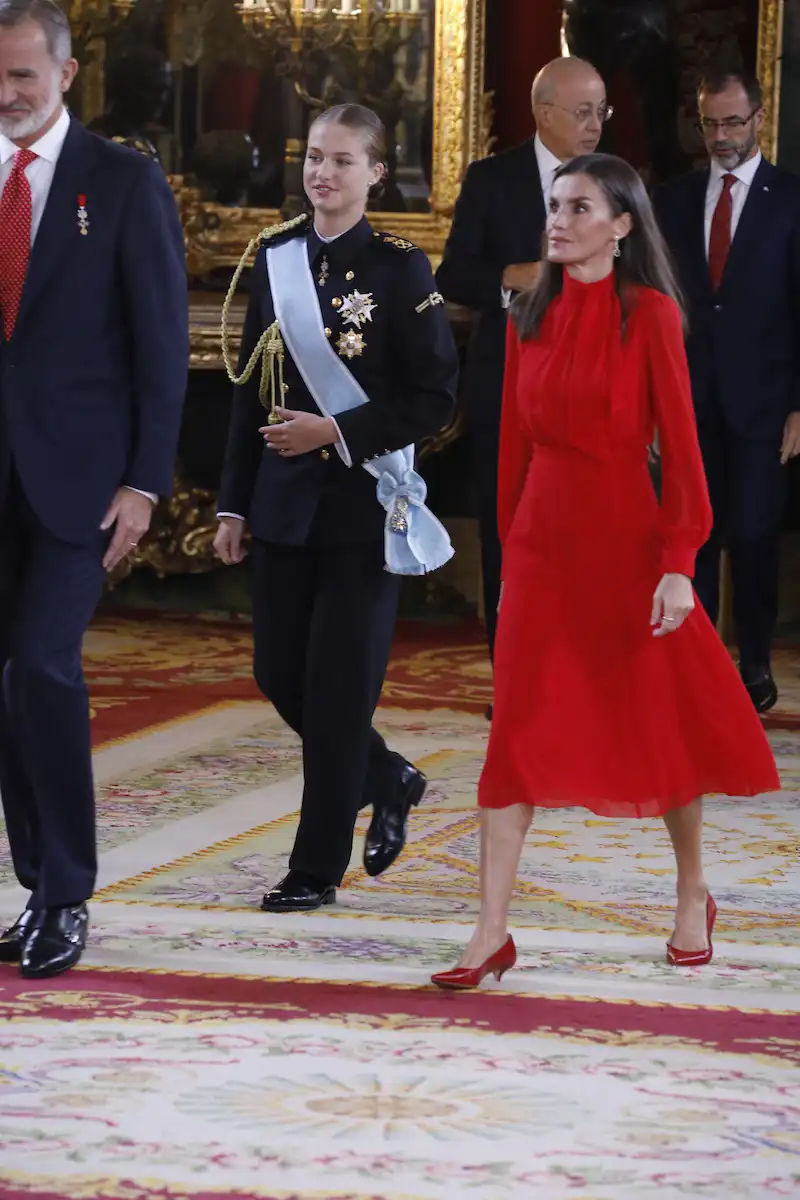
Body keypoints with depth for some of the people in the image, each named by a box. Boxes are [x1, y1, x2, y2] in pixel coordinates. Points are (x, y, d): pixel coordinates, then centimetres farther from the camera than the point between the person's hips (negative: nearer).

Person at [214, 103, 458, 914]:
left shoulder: (399, 269, -7)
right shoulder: (274, 258, 6)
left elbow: (434, 397, -8)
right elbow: (250, 389, 10)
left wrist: (336, 432, -17)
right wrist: (234, 503, 8)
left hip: (364, 503, -5)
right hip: (285, 502, 5)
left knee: (339, 683, -2)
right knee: (279, 672, 7)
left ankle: (319, 867, 8)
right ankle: (388, 781, 32)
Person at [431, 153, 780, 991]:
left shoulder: (649, 315, -8)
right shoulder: (530, 319, 7)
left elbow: (680, 443, -10)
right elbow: (515, 442, 13)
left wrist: (679, 562, -15)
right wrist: (511, 541, 14)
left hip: (624, 536, -4)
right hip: (541, 538, 4)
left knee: (658, 724, 9)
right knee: (518, 732, -3)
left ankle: (693, 899, 29)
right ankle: (491, 933, -3)